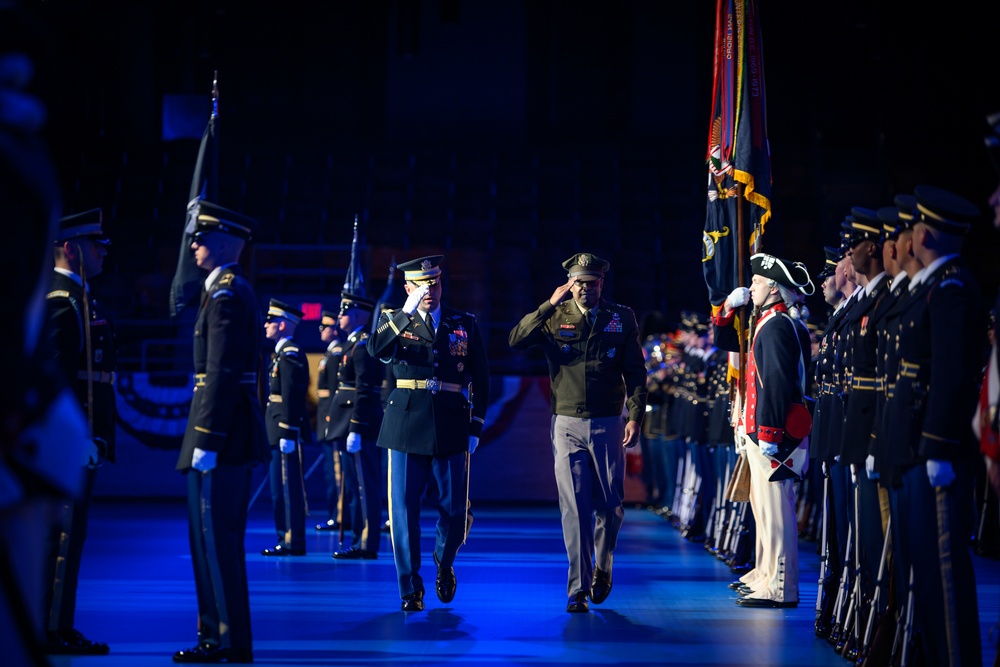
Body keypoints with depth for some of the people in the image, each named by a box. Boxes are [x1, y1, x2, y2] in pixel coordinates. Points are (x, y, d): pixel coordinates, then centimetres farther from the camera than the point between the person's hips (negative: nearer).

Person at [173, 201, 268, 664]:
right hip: (237, 434, 11)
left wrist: (206, 442, -22)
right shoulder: (236, 290, 16)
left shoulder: (226, 296, -15)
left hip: (221, 433, -11)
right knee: (219, 538, 15)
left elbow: (222, 374, -21)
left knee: (214, 537, -6)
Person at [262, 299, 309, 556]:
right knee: (281, 488, 13)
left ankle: (292, 542, -5)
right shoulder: (282, 353, 17)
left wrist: (287, 433, -23)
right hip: (280, 430, 10)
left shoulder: (291, 354, -14)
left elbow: (291, 396, -20)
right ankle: (288, 538, 18)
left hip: (286, 429, -10)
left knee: (287, 487, -7)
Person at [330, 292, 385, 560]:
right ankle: (360, 542, 18)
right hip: (352, 424, 11)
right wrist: (340, 426, 21)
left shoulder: (364, 345, -14)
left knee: (365, 487, -7)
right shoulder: (354, 343, 17)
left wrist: (355, 430, -23)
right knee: (357, 487, 13)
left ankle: (367, 546, -4)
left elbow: (364, 391, -20)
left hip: (361, 424, -11)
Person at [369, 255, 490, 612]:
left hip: (451, 429, 1)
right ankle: (410, 588, 7)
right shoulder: (393, 320, 6)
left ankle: (444, 563, 33)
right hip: (406, 425, -1)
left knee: (454, 509, 4)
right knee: (403, 508, -4)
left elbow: (480, 378, 10)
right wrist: (405, 313, -26)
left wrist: (476, 426, 4)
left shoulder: (465, 324, 8)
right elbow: (375, 349, -16)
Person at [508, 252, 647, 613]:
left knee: (611, 505, 6)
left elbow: (636, 372, 5)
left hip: (608, 424, 1)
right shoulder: (554, 318, 3)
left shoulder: (622, 318, 5)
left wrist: (635, 416, -5)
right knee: (574, 507, -4)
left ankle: (602, 566, 32)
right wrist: (549, 305, -17)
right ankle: (578, 589, -1)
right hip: (567, 424, -1)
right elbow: (515, 340, -12)